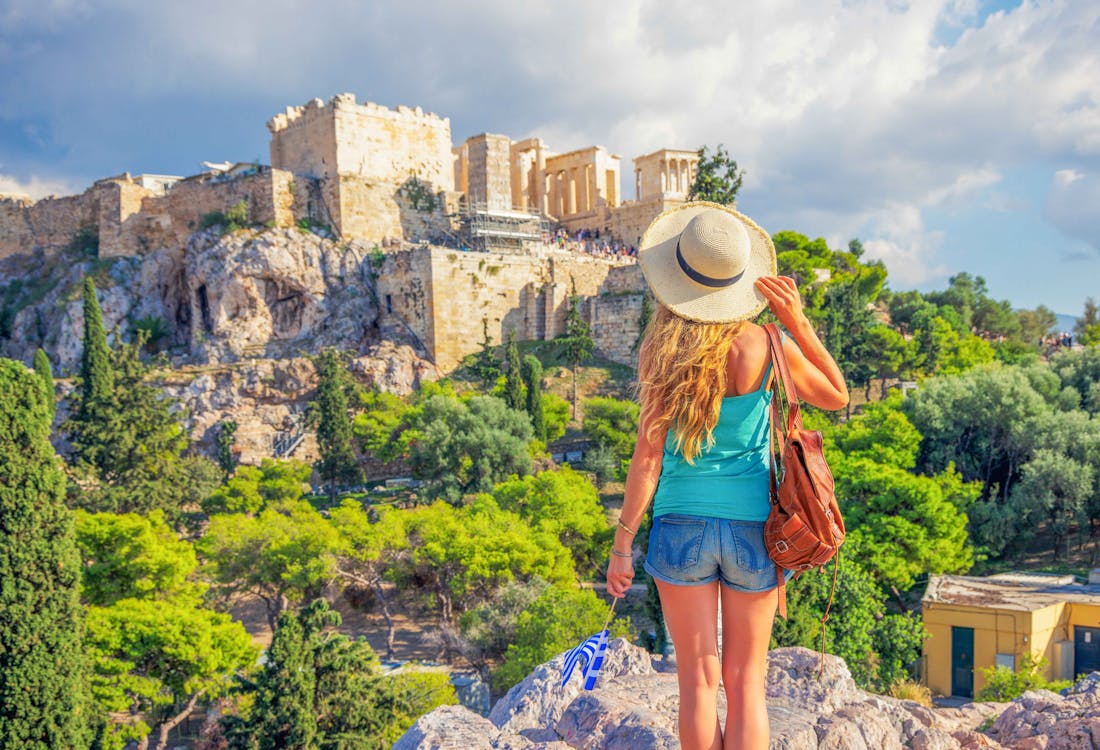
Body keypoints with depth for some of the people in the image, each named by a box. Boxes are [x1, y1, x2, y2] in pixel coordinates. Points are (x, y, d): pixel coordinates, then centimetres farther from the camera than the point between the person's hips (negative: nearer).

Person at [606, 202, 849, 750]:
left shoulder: (661, 349, -8)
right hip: (752, 526, 1)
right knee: (746, 682, 13)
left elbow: (648, 454, -9)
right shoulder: (765, 347, -7)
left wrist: (623, 542, -1)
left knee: (697, 680, 11)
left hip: (681, 525, 0)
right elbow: (837, 396, 10)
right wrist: (798, 323, -1)